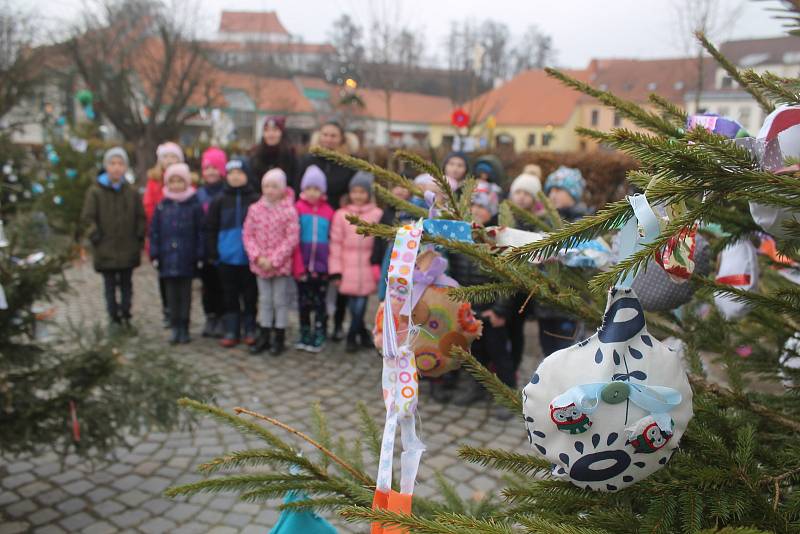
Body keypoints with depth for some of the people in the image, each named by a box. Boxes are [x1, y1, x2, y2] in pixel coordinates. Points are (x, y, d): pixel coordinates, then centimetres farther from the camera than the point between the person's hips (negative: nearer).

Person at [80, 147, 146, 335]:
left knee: (126, 285, 11)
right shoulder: (95, 191, -4)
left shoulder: (131, 192, 3)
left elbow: (141, 217, 9)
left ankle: (125, 317, 23)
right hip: (106, 250, -2)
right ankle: (114, 319, 14)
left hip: (128, 249, 2)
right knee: (110, 286, 6)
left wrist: (139, 238, 2)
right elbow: (87, 217, -2)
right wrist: (95, 236, -9)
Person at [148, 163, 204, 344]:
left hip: (187, 259, -2)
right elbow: (154, 232, 7)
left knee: (185, 293, 6)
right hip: (167, 258, 2)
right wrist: (154, 254, 1)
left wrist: (200, 256, -5)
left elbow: (200, 232, -2)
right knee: (171, 294, 8)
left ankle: (184, 328, 16)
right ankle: (175, 327, 17)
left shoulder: (194, 206, -2)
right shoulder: (161, 207, 5)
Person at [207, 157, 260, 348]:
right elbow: (211, 229, 7)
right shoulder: (219, 201, 4)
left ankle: (250, 330, 20)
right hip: (227, 257, 2)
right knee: (230, 296, 10)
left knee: (250, 295, 8)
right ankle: (231, 331, 18)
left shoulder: (256, 200, -3)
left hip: (249, 258, -2)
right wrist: (213, 253, 1)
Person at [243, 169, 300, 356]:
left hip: (281, 264, -3)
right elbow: (248, 235, 1)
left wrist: (274, 260, -16)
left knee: (280, 301, 7)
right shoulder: (255, 209, 0)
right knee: (264, 300, 14)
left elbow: (292, 239, -13)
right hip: (260, 264, 4)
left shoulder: (289, 211, -11)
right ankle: (264, 337, 25)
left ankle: (279, 338, 18)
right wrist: (257, 257, -11)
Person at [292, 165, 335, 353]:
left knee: (320, 302, 9)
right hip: (303, 265, 0)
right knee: (304, 301, 13)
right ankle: (304, 335, 27)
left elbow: (332, 240, 3)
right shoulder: (298, 208, -5)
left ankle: (319, 336, 20)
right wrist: (298, 266, -10)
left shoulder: (328, 212, -2)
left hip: (322, 266, 0)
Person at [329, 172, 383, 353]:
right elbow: (335, 244, 2)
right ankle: (363, 334, 26)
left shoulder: (377, 215, -1)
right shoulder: (341, 215, 2)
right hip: (348, 270, 1)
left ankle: (352, 337, 21)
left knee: (360, 305, 0)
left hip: (367, 270, -1)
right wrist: (335, 271, -1)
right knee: (353, 306, 3)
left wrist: (379, 270, 0)